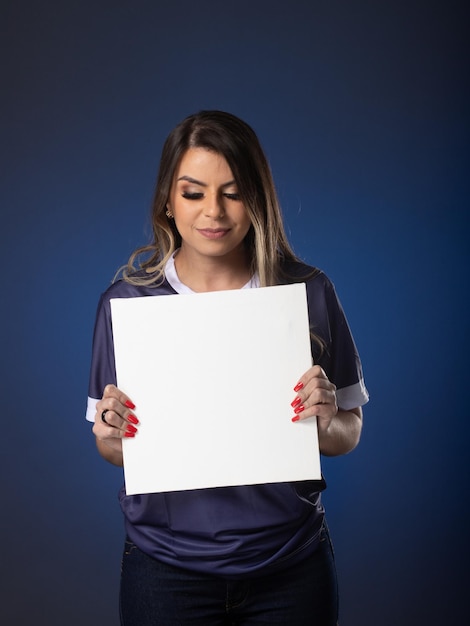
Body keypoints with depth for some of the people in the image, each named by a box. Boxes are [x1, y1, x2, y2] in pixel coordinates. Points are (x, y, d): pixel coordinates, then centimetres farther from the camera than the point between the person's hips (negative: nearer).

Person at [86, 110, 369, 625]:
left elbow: (347, 435, 2)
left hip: (291, 567, 1)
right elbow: (113, 452, 1)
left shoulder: (308, 292, -6)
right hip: (167, 569, 0)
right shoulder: (127, 299, -5)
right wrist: (113, 435, -20)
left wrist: (325, 419, -19)